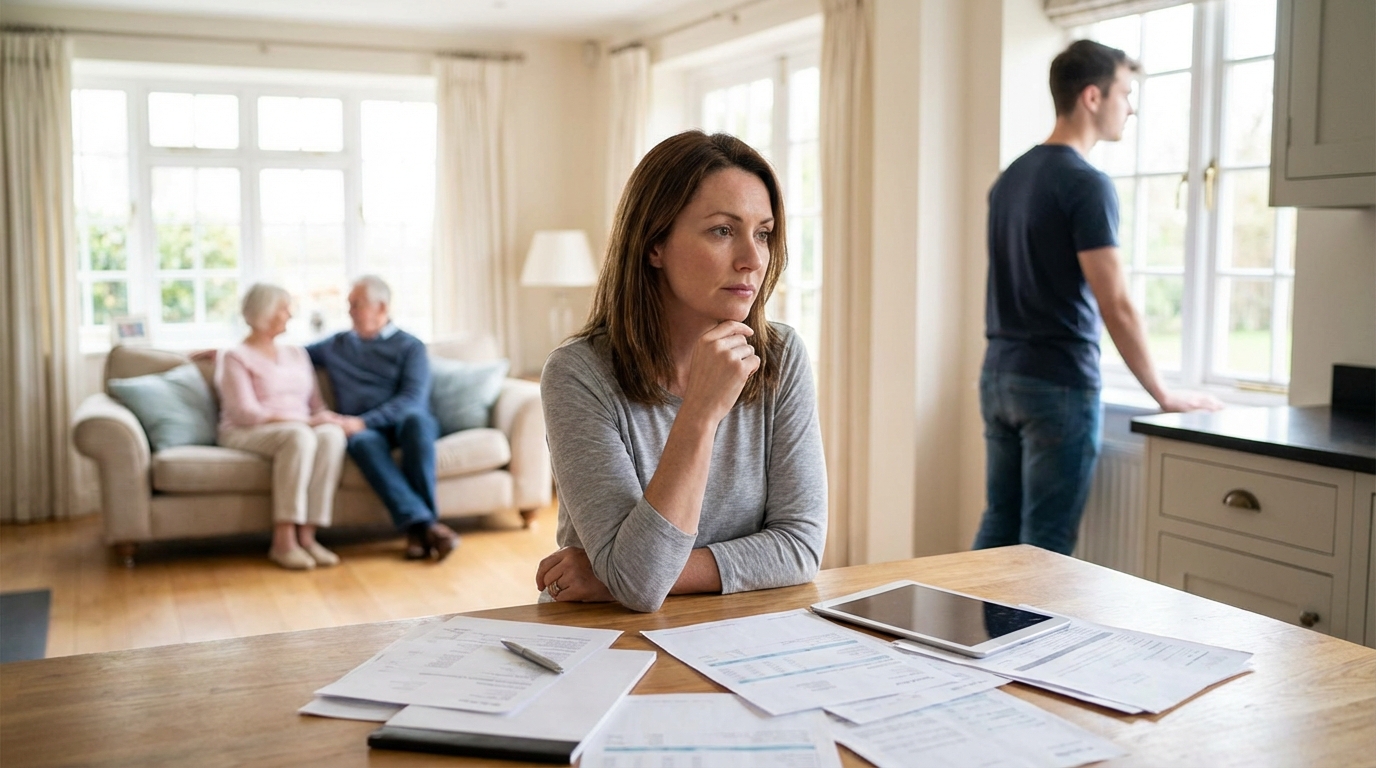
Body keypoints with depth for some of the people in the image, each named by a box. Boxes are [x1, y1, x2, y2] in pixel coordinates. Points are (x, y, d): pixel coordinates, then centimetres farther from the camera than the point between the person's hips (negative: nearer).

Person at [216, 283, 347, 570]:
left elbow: (316, 403, 16)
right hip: (245, 434, -5)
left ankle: (306, 534, -33)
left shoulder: (296, 353, 21)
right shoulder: (236, 358, 2)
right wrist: (305, 421, -19)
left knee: (332, 434, -31)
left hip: (301, 429, 5)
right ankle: (283, 539, -37)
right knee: (299, 436, -38)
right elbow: (245, 413, -11)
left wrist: (325, 418, -9)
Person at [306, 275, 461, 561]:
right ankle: (423, 524, -50)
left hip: (402, 423, -1)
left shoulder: (409, 347, 10)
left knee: (415, 418, -38)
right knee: (364, 442, -36)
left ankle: (418, 529, -39)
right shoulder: (334, 345, 24)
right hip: (363, 429, 1)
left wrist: (362, 422, -17)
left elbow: (412, 400, -5)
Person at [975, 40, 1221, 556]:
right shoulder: (1086, 184, -13)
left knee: (998, 526, 12)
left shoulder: (1010, 178, 12)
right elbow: (1115, 307, -16)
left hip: (998, 376, 8)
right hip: (1059, 383, -8)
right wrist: (1165, 396, -7)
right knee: (1046, 542, -1)